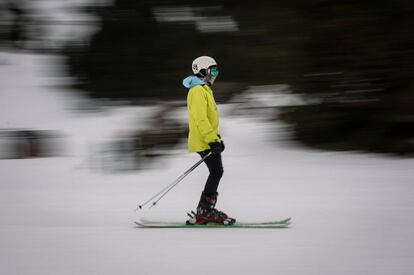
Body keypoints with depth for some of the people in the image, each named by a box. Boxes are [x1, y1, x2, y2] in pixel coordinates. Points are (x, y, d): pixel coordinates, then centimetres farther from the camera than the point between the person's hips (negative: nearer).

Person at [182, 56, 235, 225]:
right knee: (216, 172, -12)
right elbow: (200, 118, -22)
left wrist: (216, 138, 25)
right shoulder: (198, 91, -13)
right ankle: (204, 212, -12)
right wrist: (212, 139, -25)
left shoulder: (204, 90, 21)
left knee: (216, 173, 7)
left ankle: (205, 211, 8)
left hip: (208, 140, 10)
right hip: (204, 141, -10)